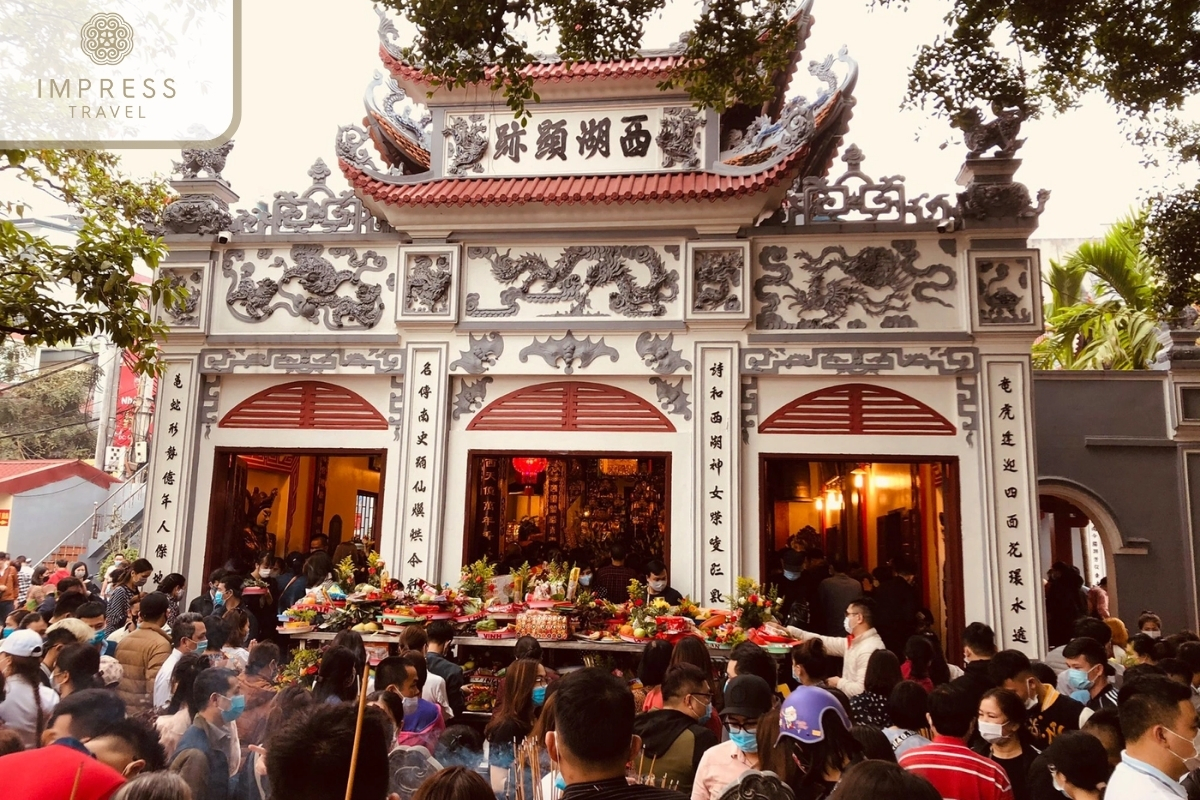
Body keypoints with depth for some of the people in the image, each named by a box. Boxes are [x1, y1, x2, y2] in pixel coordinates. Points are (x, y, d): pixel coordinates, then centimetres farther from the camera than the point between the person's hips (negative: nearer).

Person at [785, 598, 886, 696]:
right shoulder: (854, 641, 5)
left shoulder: (870, 649, -25)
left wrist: (839, 683, -13)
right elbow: (826, 642, 14)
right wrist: (791, 631, 12)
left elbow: (862, 690, -31)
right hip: (847, 699, 8)